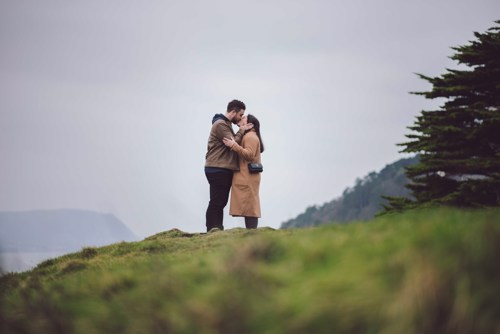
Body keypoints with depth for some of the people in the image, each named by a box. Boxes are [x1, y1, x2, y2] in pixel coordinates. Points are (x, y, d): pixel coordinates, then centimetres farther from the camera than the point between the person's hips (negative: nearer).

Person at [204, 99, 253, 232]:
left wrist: (240, 132, 5)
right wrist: (241, 131, -6)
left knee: (220, 202, 11)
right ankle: (212, 231, -10)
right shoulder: (220, 124, -12)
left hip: (224, 170, 11)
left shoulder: (226, 124, 21)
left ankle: (217, 231, 14)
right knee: (216, 203, -10)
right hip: (218, 170, -11)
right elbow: (232, 144, -17)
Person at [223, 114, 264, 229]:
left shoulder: (250, 136, -9)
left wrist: (234, 146, -24)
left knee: (248, 206, -14)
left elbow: (249, 154, -21)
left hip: (247, 179, -11)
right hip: (247, 178, 11)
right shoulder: (250, 136, 25)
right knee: (250, 207, 6)